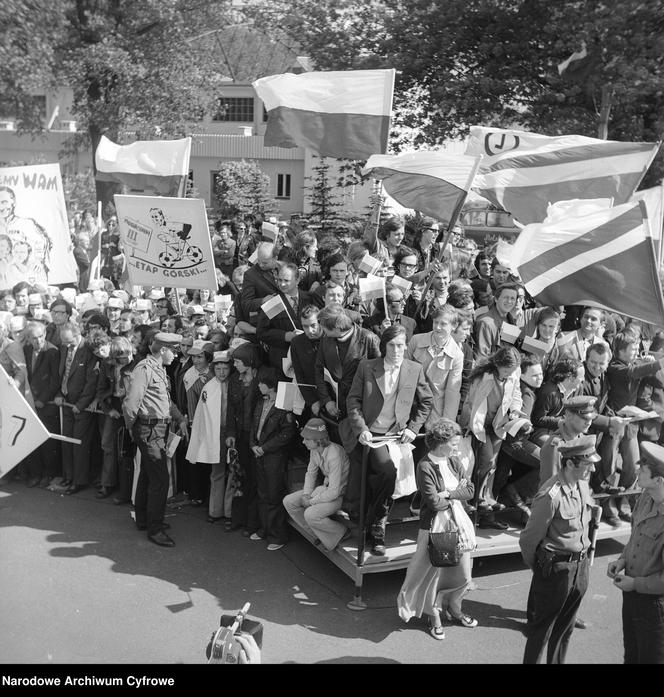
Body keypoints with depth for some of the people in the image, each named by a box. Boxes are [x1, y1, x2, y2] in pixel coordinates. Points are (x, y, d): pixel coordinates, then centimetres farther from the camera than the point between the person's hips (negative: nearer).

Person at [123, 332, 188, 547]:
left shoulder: (159, 369, 14)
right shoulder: (145, 368, -17)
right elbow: (130, 402, -23)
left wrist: (180, 418, 12)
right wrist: (131, 427, -9)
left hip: (159, 429, 10)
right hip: (150, 430, -10)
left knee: (147, 475, 19)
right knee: (160, 479, -8)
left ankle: (143, 519, 32)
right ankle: (155, 529, -1)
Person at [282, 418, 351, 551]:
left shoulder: (334, 454, -31)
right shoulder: (314, 450, -6)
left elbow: (334, 491, -30)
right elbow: (311, 473, 13)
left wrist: (311, 502, -18)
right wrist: (306, 494, -3)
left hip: (340, 493, -9)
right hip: (325, 487, 9)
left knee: (310, 514, -29)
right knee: (288, 501, -1)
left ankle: (341, 533, -3)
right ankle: (320, 533, 8)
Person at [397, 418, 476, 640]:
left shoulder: (454, 462, 4)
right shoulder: (425, 467, -17)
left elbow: (470, 490, -2)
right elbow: (435, 503, -22)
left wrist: (448, 493, -17)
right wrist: (457, 493, -7)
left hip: (458, 522, 6)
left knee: (463, 575, 14)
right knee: (434, 572, 7)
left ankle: (452, 609, 39)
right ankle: (434, 615, 29)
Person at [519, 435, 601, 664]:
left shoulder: (582, 484, -3)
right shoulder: (551, 495, -26)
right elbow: (529, 539, -17)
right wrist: (538, 568, -1)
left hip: (580, 565, 7)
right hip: (556, 568, -7)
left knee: (565, 627, 22)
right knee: (542, 628, 10)